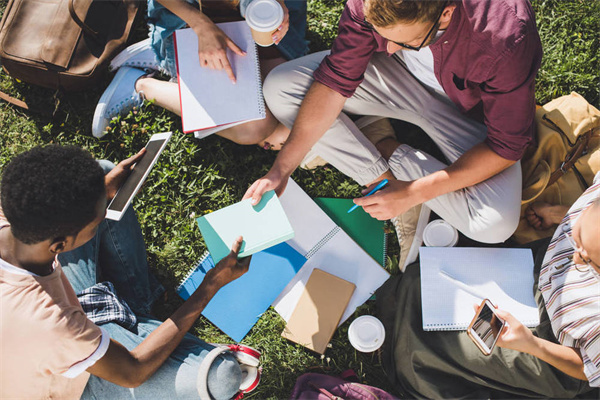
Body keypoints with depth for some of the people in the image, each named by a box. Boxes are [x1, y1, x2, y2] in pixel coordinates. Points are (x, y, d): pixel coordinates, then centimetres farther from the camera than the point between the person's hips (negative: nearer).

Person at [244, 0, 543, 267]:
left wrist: (414, 193, -30)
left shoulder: (507, 37, -38)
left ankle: (391, 152, -5)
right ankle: (384, 177, -9)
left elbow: (506, 146, -27)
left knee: (496, 225, -28)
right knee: (279, 87, -15)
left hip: (467, 107, -2)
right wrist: (281, 169, -24)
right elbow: (336, 78, -19)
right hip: (401, 76, 3)